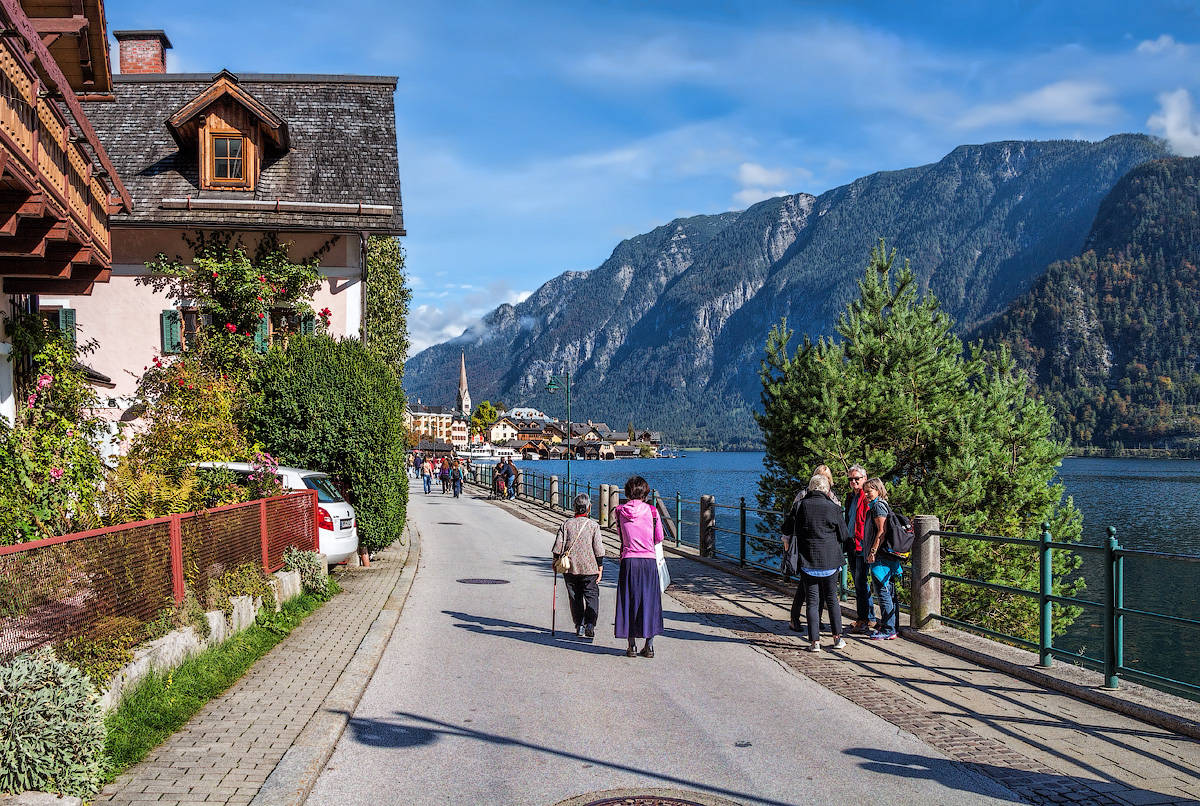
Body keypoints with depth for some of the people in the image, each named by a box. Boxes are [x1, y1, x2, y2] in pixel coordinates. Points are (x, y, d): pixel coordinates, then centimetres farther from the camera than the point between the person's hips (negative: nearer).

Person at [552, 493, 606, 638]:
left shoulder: (566, 524, 0)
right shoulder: (593, 525, -4)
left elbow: (558, 545, -1)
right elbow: (598, 549, -5)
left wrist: (556, 561, 13)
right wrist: (600, 568, 1)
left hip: (570, 568, 2)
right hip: (589, 568, -2)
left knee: (575, 598, 12)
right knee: (591, 596, 3)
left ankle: (579, 626, 11)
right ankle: (590, 624, -14)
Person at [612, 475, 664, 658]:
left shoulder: (620, 511, 1)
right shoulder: (651, 511, -2)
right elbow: (659, 538, 7)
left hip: (628, 561, 0)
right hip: (649, 561, 0)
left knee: (629, 602, 8)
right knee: (649, 602, 9)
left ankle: (631, 646, 10)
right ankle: (649, 646, 10)